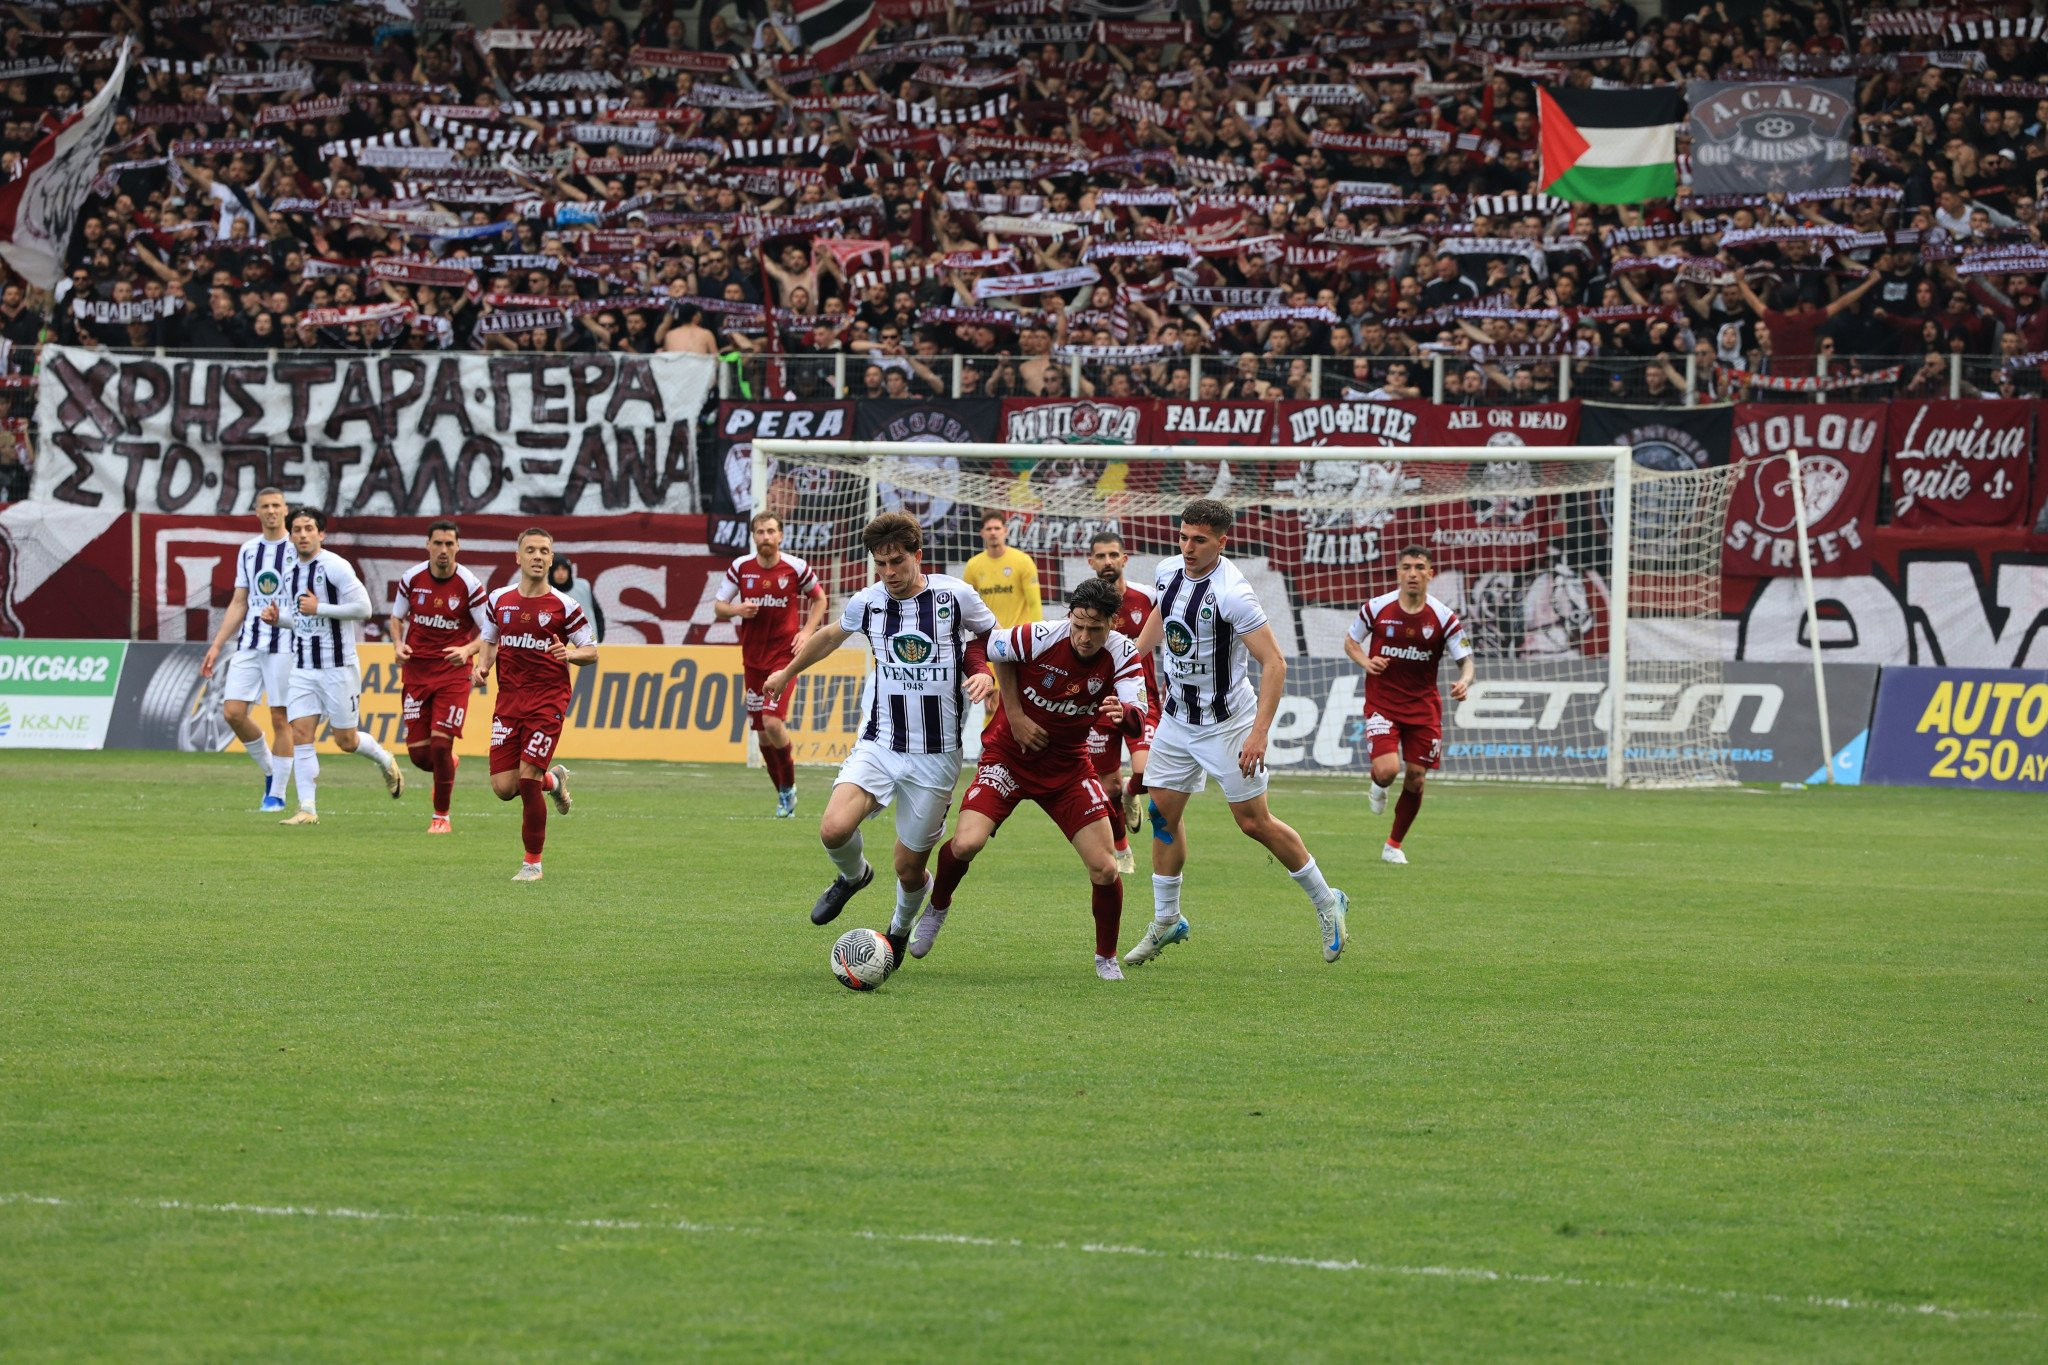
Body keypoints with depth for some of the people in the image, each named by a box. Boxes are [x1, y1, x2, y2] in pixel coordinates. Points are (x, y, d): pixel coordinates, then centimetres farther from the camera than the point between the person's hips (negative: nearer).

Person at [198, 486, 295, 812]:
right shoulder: (248, 550, 14)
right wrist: (216, 646, 13)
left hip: (285, 645, -5)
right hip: (249, 644, 5)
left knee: (280, 719, -3)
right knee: (233, 712, -4)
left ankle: (277, 794, 5)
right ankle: (269, 770, 17)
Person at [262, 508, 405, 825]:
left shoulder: (334, 566, -11)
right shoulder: (290, 572, 12)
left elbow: (363, 608, -16)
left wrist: (319, 608, -21)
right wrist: (278, 618, 3)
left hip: (338, 666, -6)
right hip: (302, 667, 6)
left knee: (346, 741, 3)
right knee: (300, 734, -7)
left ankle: (385, 761, 34)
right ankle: (308, 809, -6)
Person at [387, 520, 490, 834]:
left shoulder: (469, 585, -10)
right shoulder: (411, 579, -2)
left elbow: (488, 631, -6)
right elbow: (396, 617, 13)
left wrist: (468, 650, -25)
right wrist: (398, 645, -7)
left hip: (453, 672, -3)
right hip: (416, 669, 3)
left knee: (441, 742, -14)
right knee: (418, 752, -1)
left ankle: (441, 815, 3)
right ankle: (448, 765, 37)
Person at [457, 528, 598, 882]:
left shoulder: (563, 606, -3)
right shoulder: (499, 600, 6)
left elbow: (592, 653, 2)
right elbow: (488, 641, 19)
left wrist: (570, 654, -19)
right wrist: (482, 666, -1)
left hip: (548, 701, -4)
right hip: (509, 700, 4)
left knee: (528, 780, -12)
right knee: (503, 786, -4)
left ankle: (533, 861, 5)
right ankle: (553, 780, 31)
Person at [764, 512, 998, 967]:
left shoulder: (955, 596, -8)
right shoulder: (867, 602, -1)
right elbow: (829, 636, 22)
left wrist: (987, 677, -10)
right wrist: (787, 672, 36)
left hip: (936, 755, -2)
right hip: (879, 743, 2)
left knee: (910, 867, 2)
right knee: (834, 830, -22)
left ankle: (901, 928, 37)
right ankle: (853, 876, 14)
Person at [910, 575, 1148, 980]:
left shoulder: (1122, 655, -15)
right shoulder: (1042, 638, -22)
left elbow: (1137, 719, -24)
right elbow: (996, 648, -2)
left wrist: (1124, 712, -49)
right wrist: (1015, 716, -5)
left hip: (1068, 765, 2)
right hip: (1009, 756, -2)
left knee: (1105, 869, -8)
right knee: (966, 844, -22)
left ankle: (1107, 959, 17)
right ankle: (936, 909, 11)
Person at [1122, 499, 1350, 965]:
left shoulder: (1233, 593, -25)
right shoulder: (1169, 572, -2)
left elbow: (1274, 663, -25)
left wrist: (1259, 733, -30)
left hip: (1227, 723, -7)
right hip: (1176, 714, 7)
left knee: (1254, 822, -3)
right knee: (1162, 813, 6)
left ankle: (1326, 902, 15)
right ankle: (1166, 921, 20)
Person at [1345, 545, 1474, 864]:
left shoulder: (1443, 617, -7)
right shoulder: (1377, 608, -6)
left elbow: (1466, 659, -3)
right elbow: (1350, 641, 10)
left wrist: (1464, 681, -27)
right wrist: (1364, 661, -12)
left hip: (1423, 704, 2)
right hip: (1382, 702, -2)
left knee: (1416, 778, 2)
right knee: (1387, 769, -21)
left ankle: (1394, 844, 23)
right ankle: (1378, 789, 19)